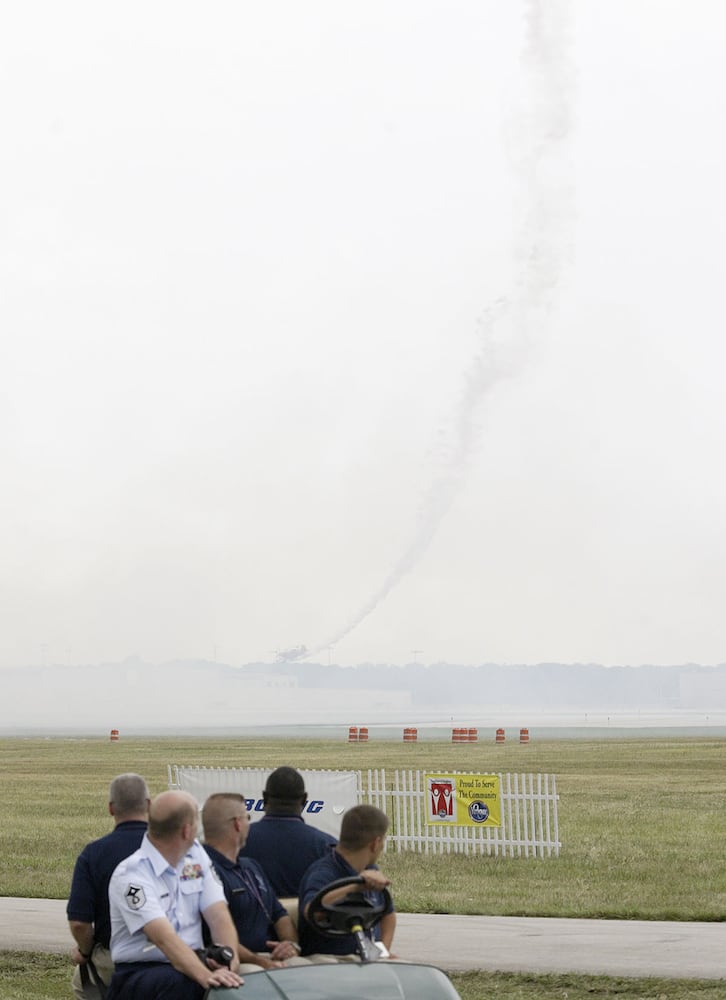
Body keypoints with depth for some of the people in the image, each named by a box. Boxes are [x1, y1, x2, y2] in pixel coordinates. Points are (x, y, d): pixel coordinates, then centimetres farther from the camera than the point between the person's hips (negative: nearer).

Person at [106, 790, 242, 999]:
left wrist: (230, 958, -23)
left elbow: (218, 916, -2)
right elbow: (164, 937, -28)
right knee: (179, 982, -37)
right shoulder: (131, 875, -14)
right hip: (140, 973, -5)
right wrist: (205, 976, -42)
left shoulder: (195, 854, 7)